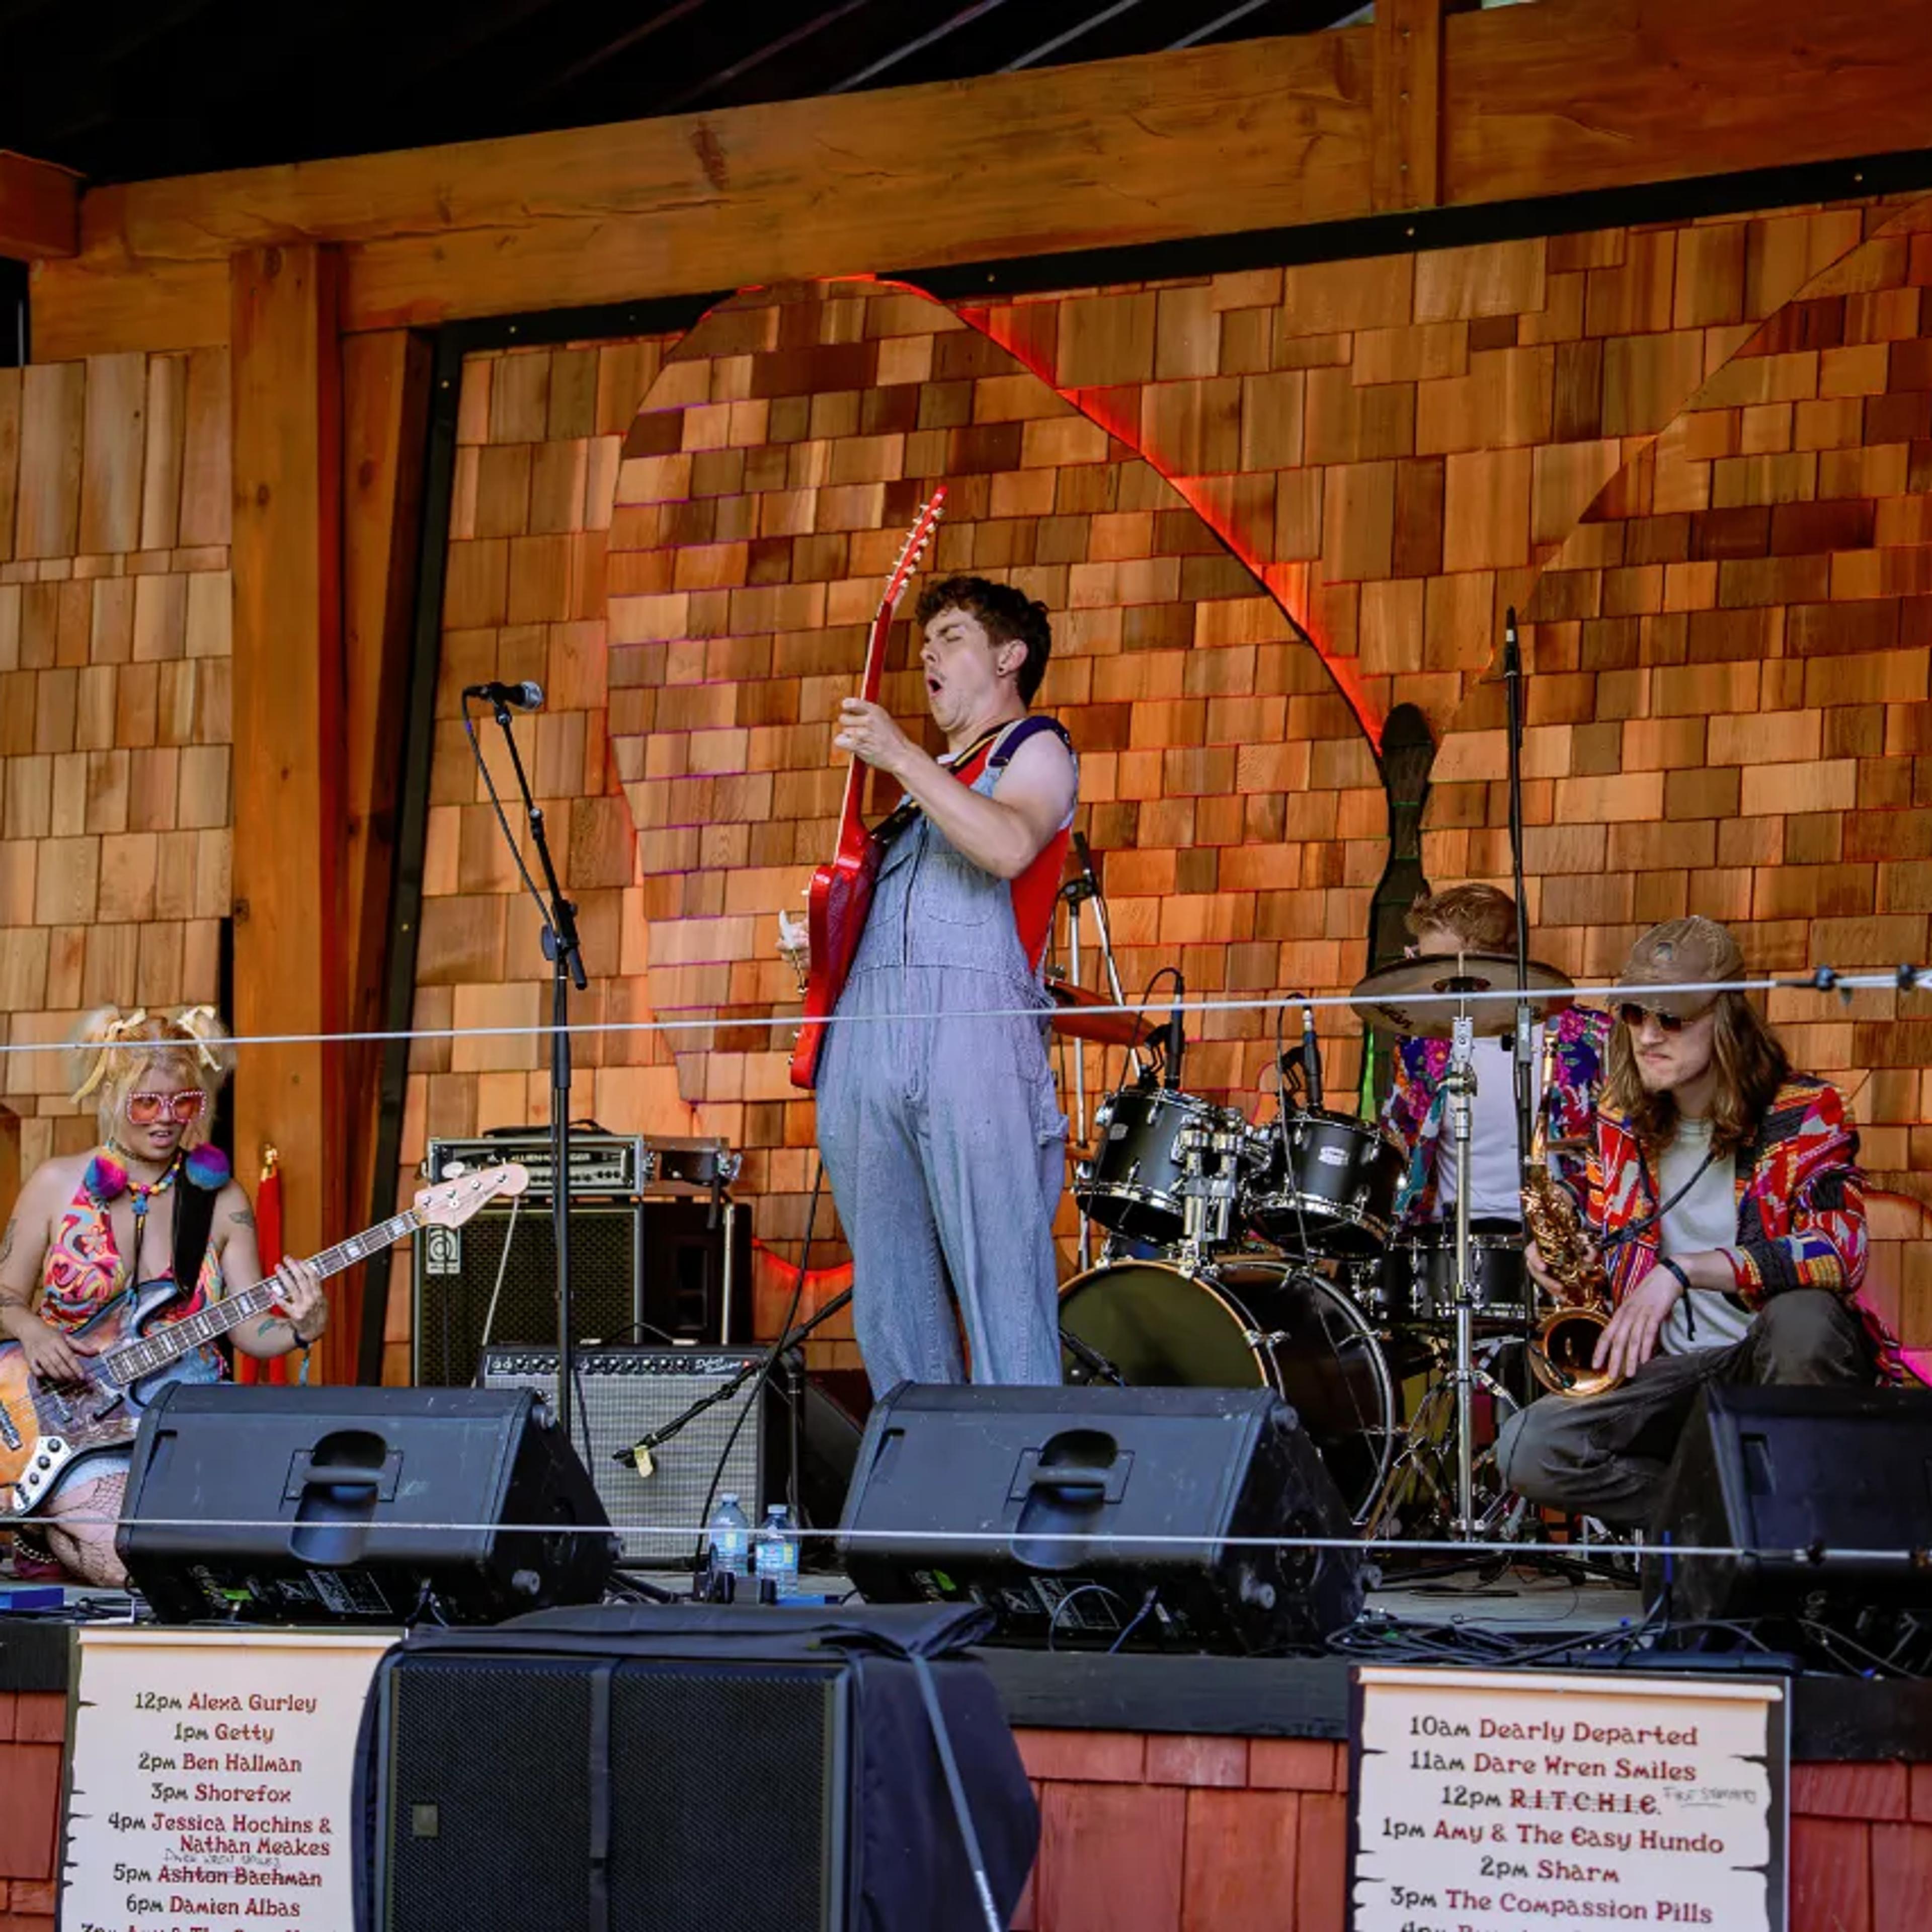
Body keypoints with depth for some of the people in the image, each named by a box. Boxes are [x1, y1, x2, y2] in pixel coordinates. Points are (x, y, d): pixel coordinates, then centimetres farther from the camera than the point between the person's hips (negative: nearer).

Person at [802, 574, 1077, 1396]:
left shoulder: (1034, 749, 8)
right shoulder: (925, 775, 30)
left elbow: (1009, 847, -14)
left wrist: (899, 757, -16)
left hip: (970, 1022, -7)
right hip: (864, 1034, 7)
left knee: (999, 1276, -12)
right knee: (887, 1285, 3)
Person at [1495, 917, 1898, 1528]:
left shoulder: (1802, 1112, -9)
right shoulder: (1623, 1117, 6)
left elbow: (1840, 1250, -25)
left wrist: (1684, 1270, -30)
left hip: (1784, 1362, -3)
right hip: (1674, 1372, 4)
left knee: (1802, 1316, -40)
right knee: (1526, 1452, -23)